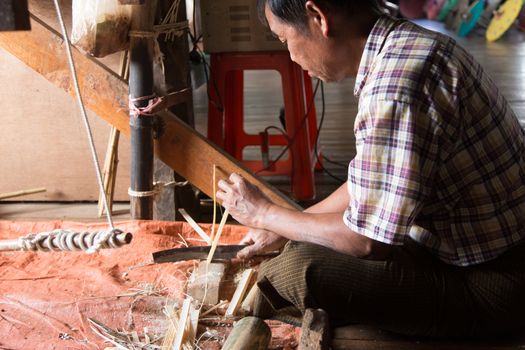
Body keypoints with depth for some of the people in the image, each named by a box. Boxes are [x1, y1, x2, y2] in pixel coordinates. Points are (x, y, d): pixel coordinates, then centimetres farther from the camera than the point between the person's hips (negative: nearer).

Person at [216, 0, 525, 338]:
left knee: (297, 269, -19)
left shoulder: (395, 86, -28)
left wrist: (265, 214, -7)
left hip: (493, 281, -10)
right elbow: (370, 183, 14)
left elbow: (367, 241, -23)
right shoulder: (404, 45, 4)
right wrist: (283, 227, 18)